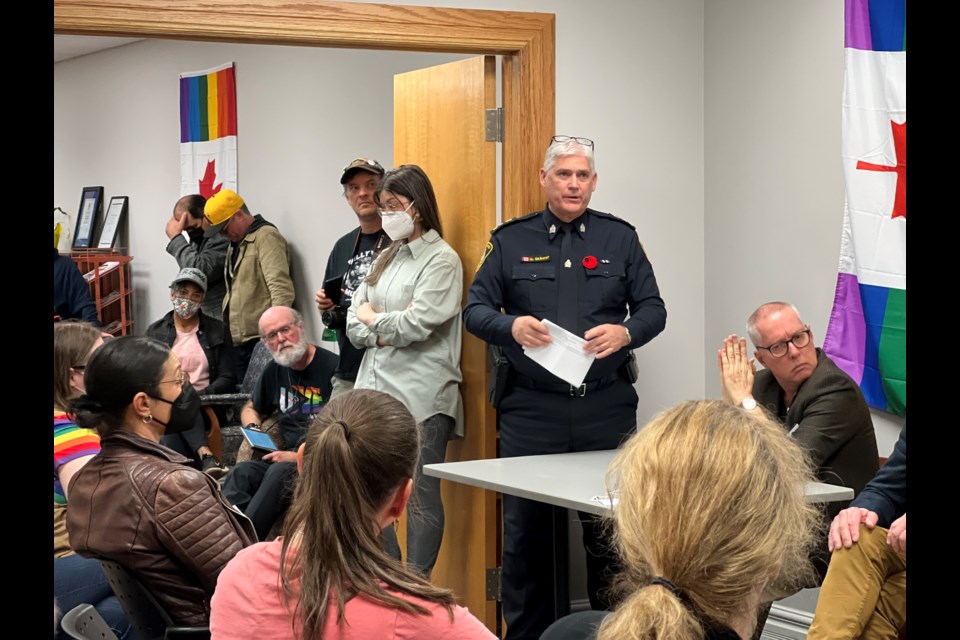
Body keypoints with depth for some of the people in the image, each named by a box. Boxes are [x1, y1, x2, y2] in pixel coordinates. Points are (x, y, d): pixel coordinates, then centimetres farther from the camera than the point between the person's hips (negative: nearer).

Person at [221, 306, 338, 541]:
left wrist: (300, 456, -16)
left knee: (279, 473, -36)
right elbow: (251, 409, 35)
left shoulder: (332, 367, -8)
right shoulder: (274, 371, 15)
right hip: (287, 455, 6)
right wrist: (253, 429, 9)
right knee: (242, 472, -24)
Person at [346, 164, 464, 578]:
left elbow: (418, 323, -16)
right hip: (377, 388, 7)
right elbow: (354, 324, 12)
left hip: (421, 396, -7)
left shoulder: (442, 260, -5)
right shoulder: (387, 258, 17)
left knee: (421, 495, -1)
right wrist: (388, 332, -7)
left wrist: (372, 319, 0)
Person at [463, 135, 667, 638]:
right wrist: (511, 326, -15)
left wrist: (625, 333, -13)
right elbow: (475, 310, 6)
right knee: (525, 533, 3)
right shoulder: (510, 240, 8)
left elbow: (653, 308, 9)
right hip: (531, 410, 0)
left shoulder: (620, 238, 10)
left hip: (607, 407, 1)